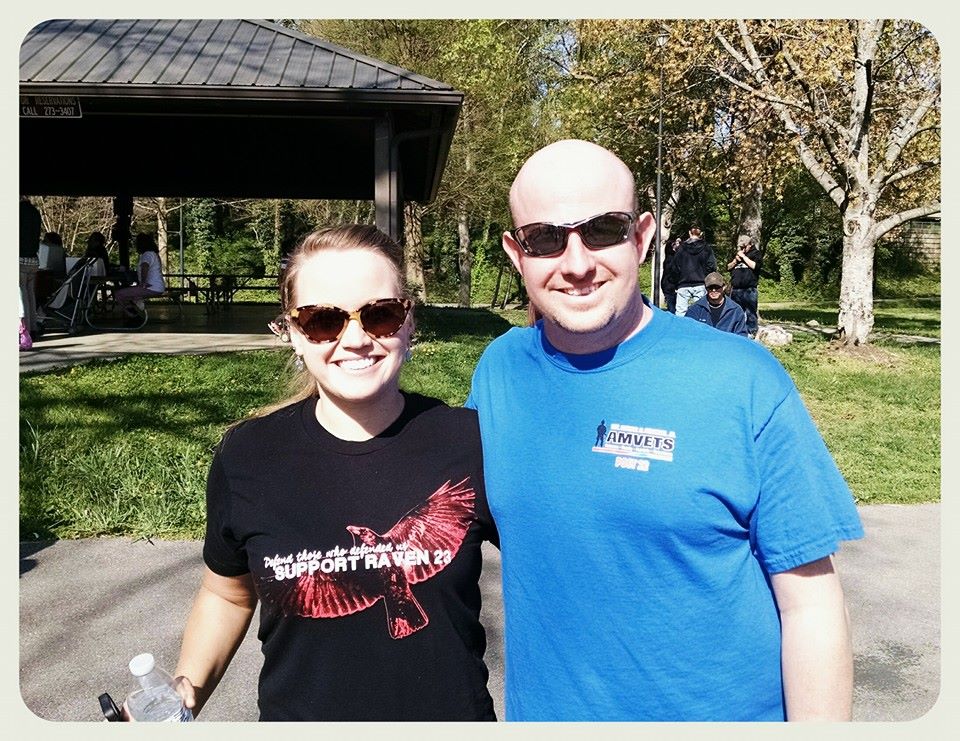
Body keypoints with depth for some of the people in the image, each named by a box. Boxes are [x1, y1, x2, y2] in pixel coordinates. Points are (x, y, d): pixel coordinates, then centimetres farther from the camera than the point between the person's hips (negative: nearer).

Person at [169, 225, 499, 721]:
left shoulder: (472, 443, -16)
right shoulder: (246, 458, -11)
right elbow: (227, 594, 5)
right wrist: (186, 691, -8)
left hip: (453, 715, -1)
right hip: (296, 715, 2)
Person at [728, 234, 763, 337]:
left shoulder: (755, 253, 4)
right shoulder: (736, 254, 21)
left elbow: (755, 266, -13)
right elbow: (728, 267, 20)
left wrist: (743, 256, -8)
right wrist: (735, 260, 2)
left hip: (749, 289, -5)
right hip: (736, 290, 6)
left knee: (750, 313, -5)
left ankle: (751, 333, -1)